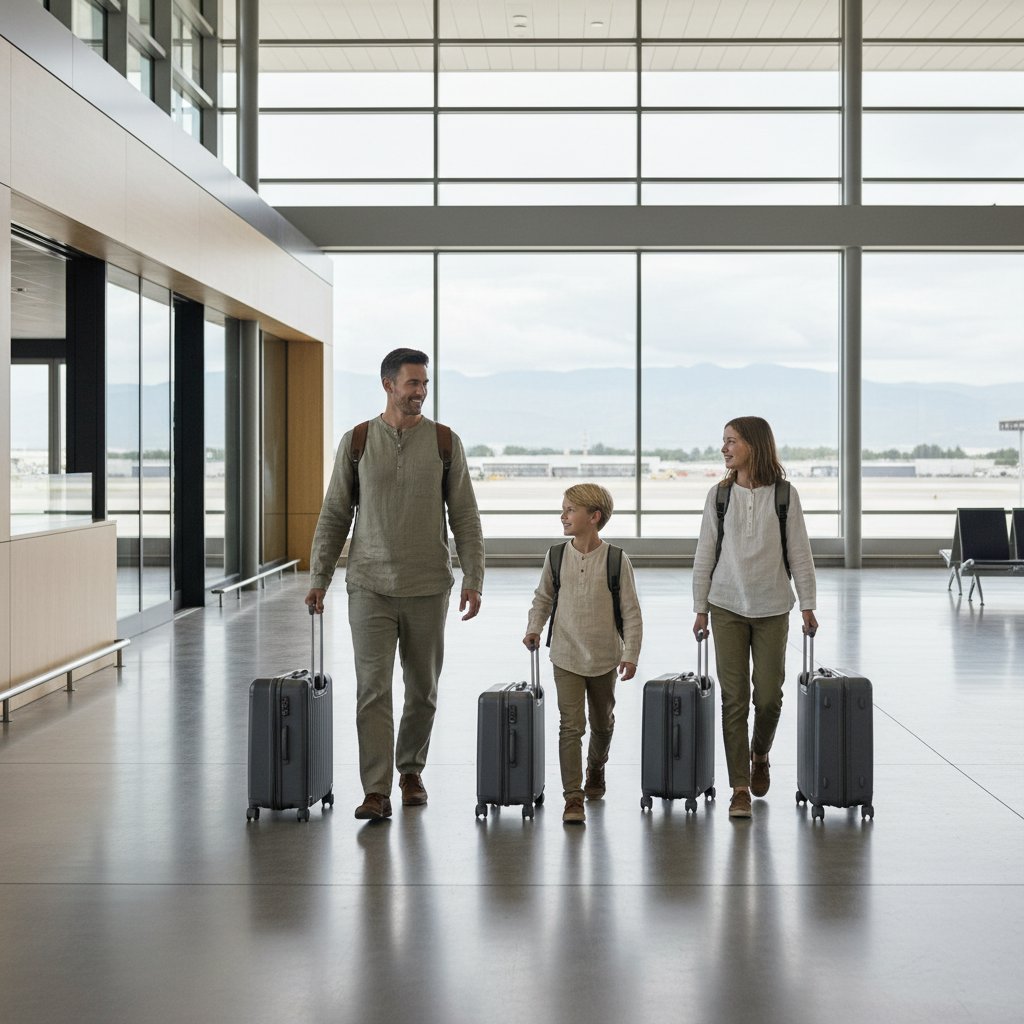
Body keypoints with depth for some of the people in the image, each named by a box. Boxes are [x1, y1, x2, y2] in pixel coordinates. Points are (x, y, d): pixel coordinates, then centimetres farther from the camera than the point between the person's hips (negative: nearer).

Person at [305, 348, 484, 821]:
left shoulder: (444, 442, 1)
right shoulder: (357, 441, 2)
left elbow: (465, 517, 1)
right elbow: (334, 515, 6)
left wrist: (473, 578, -6)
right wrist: (319, 578, 1)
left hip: (428, 587, 1)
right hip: (370, 586, -1)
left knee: (422, 689, 11)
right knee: (373, 688, -7)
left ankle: (410, 769, 31)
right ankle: (376, 792, -7)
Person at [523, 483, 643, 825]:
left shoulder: (616, 560, -9)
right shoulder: (556, 556, -3)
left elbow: (631, 611, -6)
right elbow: (543, 597, 12)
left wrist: (630, 654, -10)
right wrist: (534, 628, -1)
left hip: (604, 657, 0)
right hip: (566, 657, 0)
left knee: (602, 722, 18)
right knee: (571, 725, -9)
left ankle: (596, 770, 46)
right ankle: (573, 798, -7)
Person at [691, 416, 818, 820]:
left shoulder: (784, 494, -2)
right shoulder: (719, 495, 3)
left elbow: (799, 553, 1)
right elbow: (705, 554, 6)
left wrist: (808, 605, 0)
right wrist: (700, 608, 4)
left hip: (772, 609, -1)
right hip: (727, 608, 1)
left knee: (769, 696, 2)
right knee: (734, 699, -2)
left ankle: (759, 756, 32)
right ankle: (740, 788, 4)